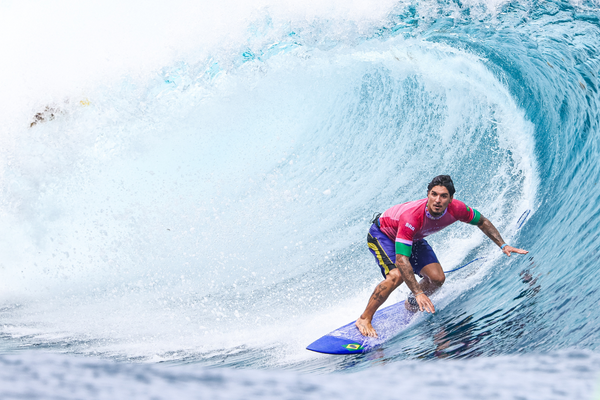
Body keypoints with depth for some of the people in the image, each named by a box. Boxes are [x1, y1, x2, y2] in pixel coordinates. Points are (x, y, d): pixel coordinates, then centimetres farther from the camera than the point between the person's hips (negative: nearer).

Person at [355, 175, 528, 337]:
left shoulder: (456, 209, -28)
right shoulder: (411, 217, -44)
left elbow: (482, 222, -6)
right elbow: (401, 259, -45)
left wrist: (503, 245, -11)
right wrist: (418, 292, -51)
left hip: (414, 238, 6)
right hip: (382, 234, -6)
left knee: (437, 278, -8)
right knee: (396, 275, -30)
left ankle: (411, 306, 21)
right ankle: (364, 319, -15)